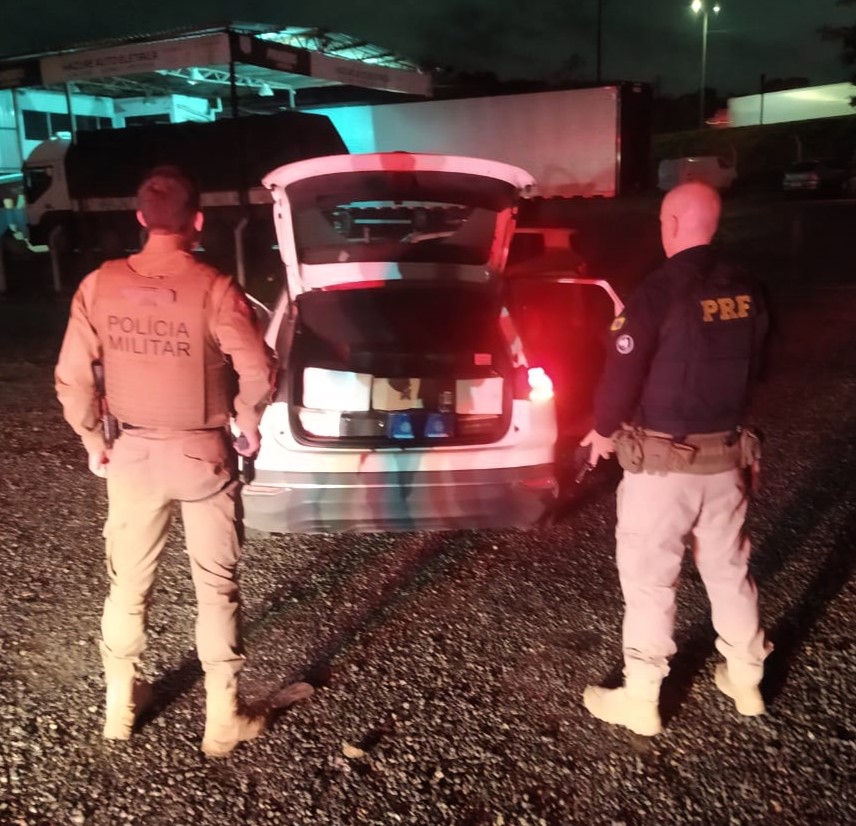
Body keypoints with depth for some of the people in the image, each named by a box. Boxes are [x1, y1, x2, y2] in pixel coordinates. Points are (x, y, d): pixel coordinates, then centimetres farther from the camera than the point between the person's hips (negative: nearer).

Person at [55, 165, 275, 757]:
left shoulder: (100, 285, -6)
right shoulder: (214, 288, -16)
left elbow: (72, 378, -5)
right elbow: (258, 373, -24)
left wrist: (92, 439, 9)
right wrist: (249, 425, -5)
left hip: (134, 452, 3)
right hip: (203, 453, -3)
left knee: (129, 582, 20)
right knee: (216, 588, 10)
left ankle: (120, 705, 36)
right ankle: (224, 719, 20)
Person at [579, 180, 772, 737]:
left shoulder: (660, 291, -18)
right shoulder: (745, 293, 1)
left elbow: (623, 371, -15)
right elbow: (752, 367, 13)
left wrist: (604, 430, 2)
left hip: (663, 459, -6)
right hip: (727, 455, 6)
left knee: (648, 578, 6)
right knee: (729, 569, 20)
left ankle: (641, 701, 18)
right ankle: (746, 681, 36)